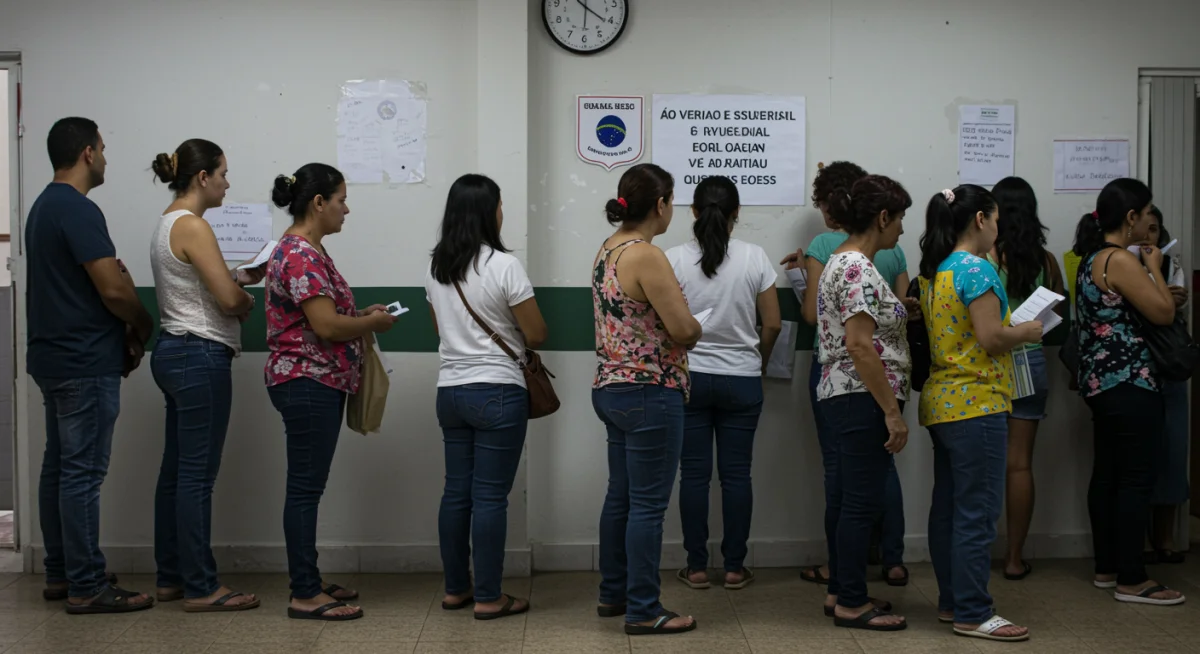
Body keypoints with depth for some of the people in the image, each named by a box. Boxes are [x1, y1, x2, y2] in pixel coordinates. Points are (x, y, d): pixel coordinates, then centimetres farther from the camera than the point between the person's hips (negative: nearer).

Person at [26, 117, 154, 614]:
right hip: (86, 363, -10)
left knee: (59, 467, 13)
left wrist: (125, 330, 7)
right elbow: (113, 289, -20)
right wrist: (144, 326, -2)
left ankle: (60, 574, 21)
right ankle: (86, 587, -1)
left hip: (54, 357, 10)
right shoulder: (79, 210, -17)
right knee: (83, 473, -6)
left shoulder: (44, 206, 14)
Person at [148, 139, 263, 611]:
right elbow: (229, 300, -19)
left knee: (176, 470, 14)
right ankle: (200, 588, 1)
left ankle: (171, 577, 21)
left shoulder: (168, 223, 15)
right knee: (198, 475, -5)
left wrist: (240, 277, 10)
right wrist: (248, 300, 2)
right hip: (200, 357, -10)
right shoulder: (192, 226, -15)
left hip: (174, 353, 10)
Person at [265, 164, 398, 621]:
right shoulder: (302, 255, -18)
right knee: (305, 488, -6)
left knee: (309, 487, 13)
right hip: (308, 383, -11)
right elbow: (326, 326, -23)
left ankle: (309, 582, 21)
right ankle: (305, 596, 0)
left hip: (316, 383, 11)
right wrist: (373, 323, -8)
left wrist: (362, 314, 10)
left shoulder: (305, 249, 15)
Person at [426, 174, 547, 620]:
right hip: (498, 393, -7)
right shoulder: (504, 266, -13)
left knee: (457, 491, 13)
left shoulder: (436, 268, 7)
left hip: (450, 390, 7)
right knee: (490, 496, -1)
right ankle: (488, 598, 5)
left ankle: (455, 589, 21)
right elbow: (536, 335, -9)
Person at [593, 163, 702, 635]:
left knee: (620, 496, 17)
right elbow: (684, 330, -20)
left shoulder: (608, 250, 10)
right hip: (649, 394, -10)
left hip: (611, 388, 10)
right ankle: (643, 611, 5)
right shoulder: (646, 256, -19)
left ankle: (613, 593, 28)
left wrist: (681, 325, 6)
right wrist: (695, 328, 2)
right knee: (648, 504, -2)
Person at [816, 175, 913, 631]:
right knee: (863, 502, -3)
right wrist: (893, 411, -22)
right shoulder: (858, 269, -18)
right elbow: (860, 346, -24)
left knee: (849, 498, 16)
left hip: (846, 397, 11)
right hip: (863, 399, -11)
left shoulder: (843, 260, 13)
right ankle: (852, 605, 6)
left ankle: (840, 592, 24)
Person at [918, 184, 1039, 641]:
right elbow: (991, 338, -19)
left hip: (940, 403, 10)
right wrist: (1027, 332, -1)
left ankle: (951, 601, 22)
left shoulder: (934, 272, 13)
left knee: (948, 507, 14)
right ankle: (972, 614, 0)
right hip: (976, 403, -10)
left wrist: (1011, 328, 17)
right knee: (977, 512, -5)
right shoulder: (976, 269, -14)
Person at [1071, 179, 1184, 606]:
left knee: (1106, 474, 13)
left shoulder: (1092, 259, 13)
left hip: (1100, 381, 10)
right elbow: (1164, 313, -15)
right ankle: (1131, 580, 0)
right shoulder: (1121, 260, -17)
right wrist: (1154, 267, -2)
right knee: (1137, 479, -4)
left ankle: (1106, 568, 21)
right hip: (1130, 383, -10)